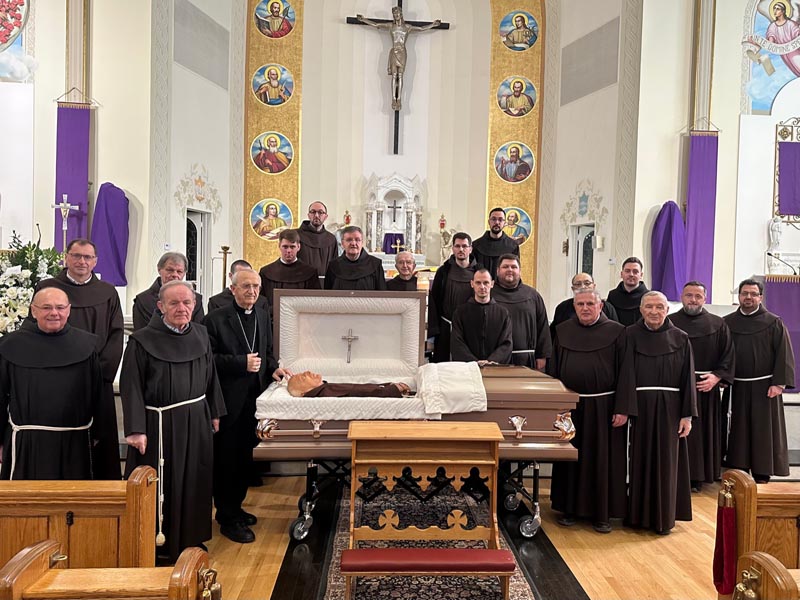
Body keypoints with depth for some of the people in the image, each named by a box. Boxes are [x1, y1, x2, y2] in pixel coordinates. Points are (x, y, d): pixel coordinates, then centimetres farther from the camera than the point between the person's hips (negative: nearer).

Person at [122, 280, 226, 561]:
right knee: (159, 484, 6)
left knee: (194, 482, 15)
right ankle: (157, 542, 23)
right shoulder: (142, 340, -12)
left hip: (196, 422, 5)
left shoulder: (200, 335, 3)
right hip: (158, 424, -5)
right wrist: (136, 429, -17)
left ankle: (190, 537, 32)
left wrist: (214, 413, 13)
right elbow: (131, 387, -12)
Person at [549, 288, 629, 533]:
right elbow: (553, 370, 8)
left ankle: (602, 513, 17)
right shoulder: (562, 331, 5)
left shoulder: (616, 332, -4)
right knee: (570, 457, 11)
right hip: (570, 405, 3)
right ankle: (570, 508, 23)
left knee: (602, 460, 4)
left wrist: (622, 409, -11)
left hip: (603, 406, -3)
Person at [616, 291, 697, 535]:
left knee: (666, 462, 7)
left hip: (669, 409, 1)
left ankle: (664, 517, 19)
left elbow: (687, 378, 2)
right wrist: (624, 409, -17)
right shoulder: (631, 336, -1)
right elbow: (625, 375, -8)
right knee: (640, 460, 7)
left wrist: (687, 415, -3)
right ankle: (638, 515, 19)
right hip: (639, 407, -1)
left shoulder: (680, 339, 3)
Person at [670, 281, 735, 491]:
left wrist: (717, 376, -10)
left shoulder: (718, 325, 6)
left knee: (703, 433, 6)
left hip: (706, 389, 1)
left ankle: (697, 478, 16)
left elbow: (728, 356, 4)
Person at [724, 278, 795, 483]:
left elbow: (784, 354, -5)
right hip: (737, 387, 3)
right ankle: (739, 472, 18)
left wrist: (779, 383, -13)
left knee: (764, 431, 3)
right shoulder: (727, 323, 6)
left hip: (765, 387, -2)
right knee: (739, 431, 8)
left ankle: (762, 474, 12)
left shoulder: (774, 323, -2)